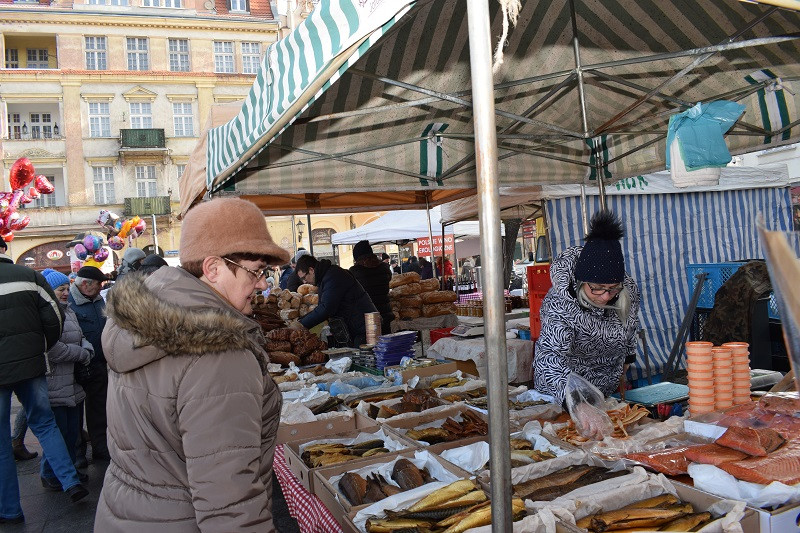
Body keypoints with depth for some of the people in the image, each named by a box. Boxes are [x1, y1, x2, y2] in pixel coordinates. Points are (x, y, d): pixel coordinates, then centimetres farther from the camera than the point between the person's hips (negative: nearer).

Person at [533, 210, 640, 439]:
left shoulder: (629, 291, -17)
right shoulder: (559, 302, -35)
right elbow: (551, 356, -47)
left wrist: (627, 358, 20)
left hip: (607, 386, 5)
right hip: (560, 392, -5)